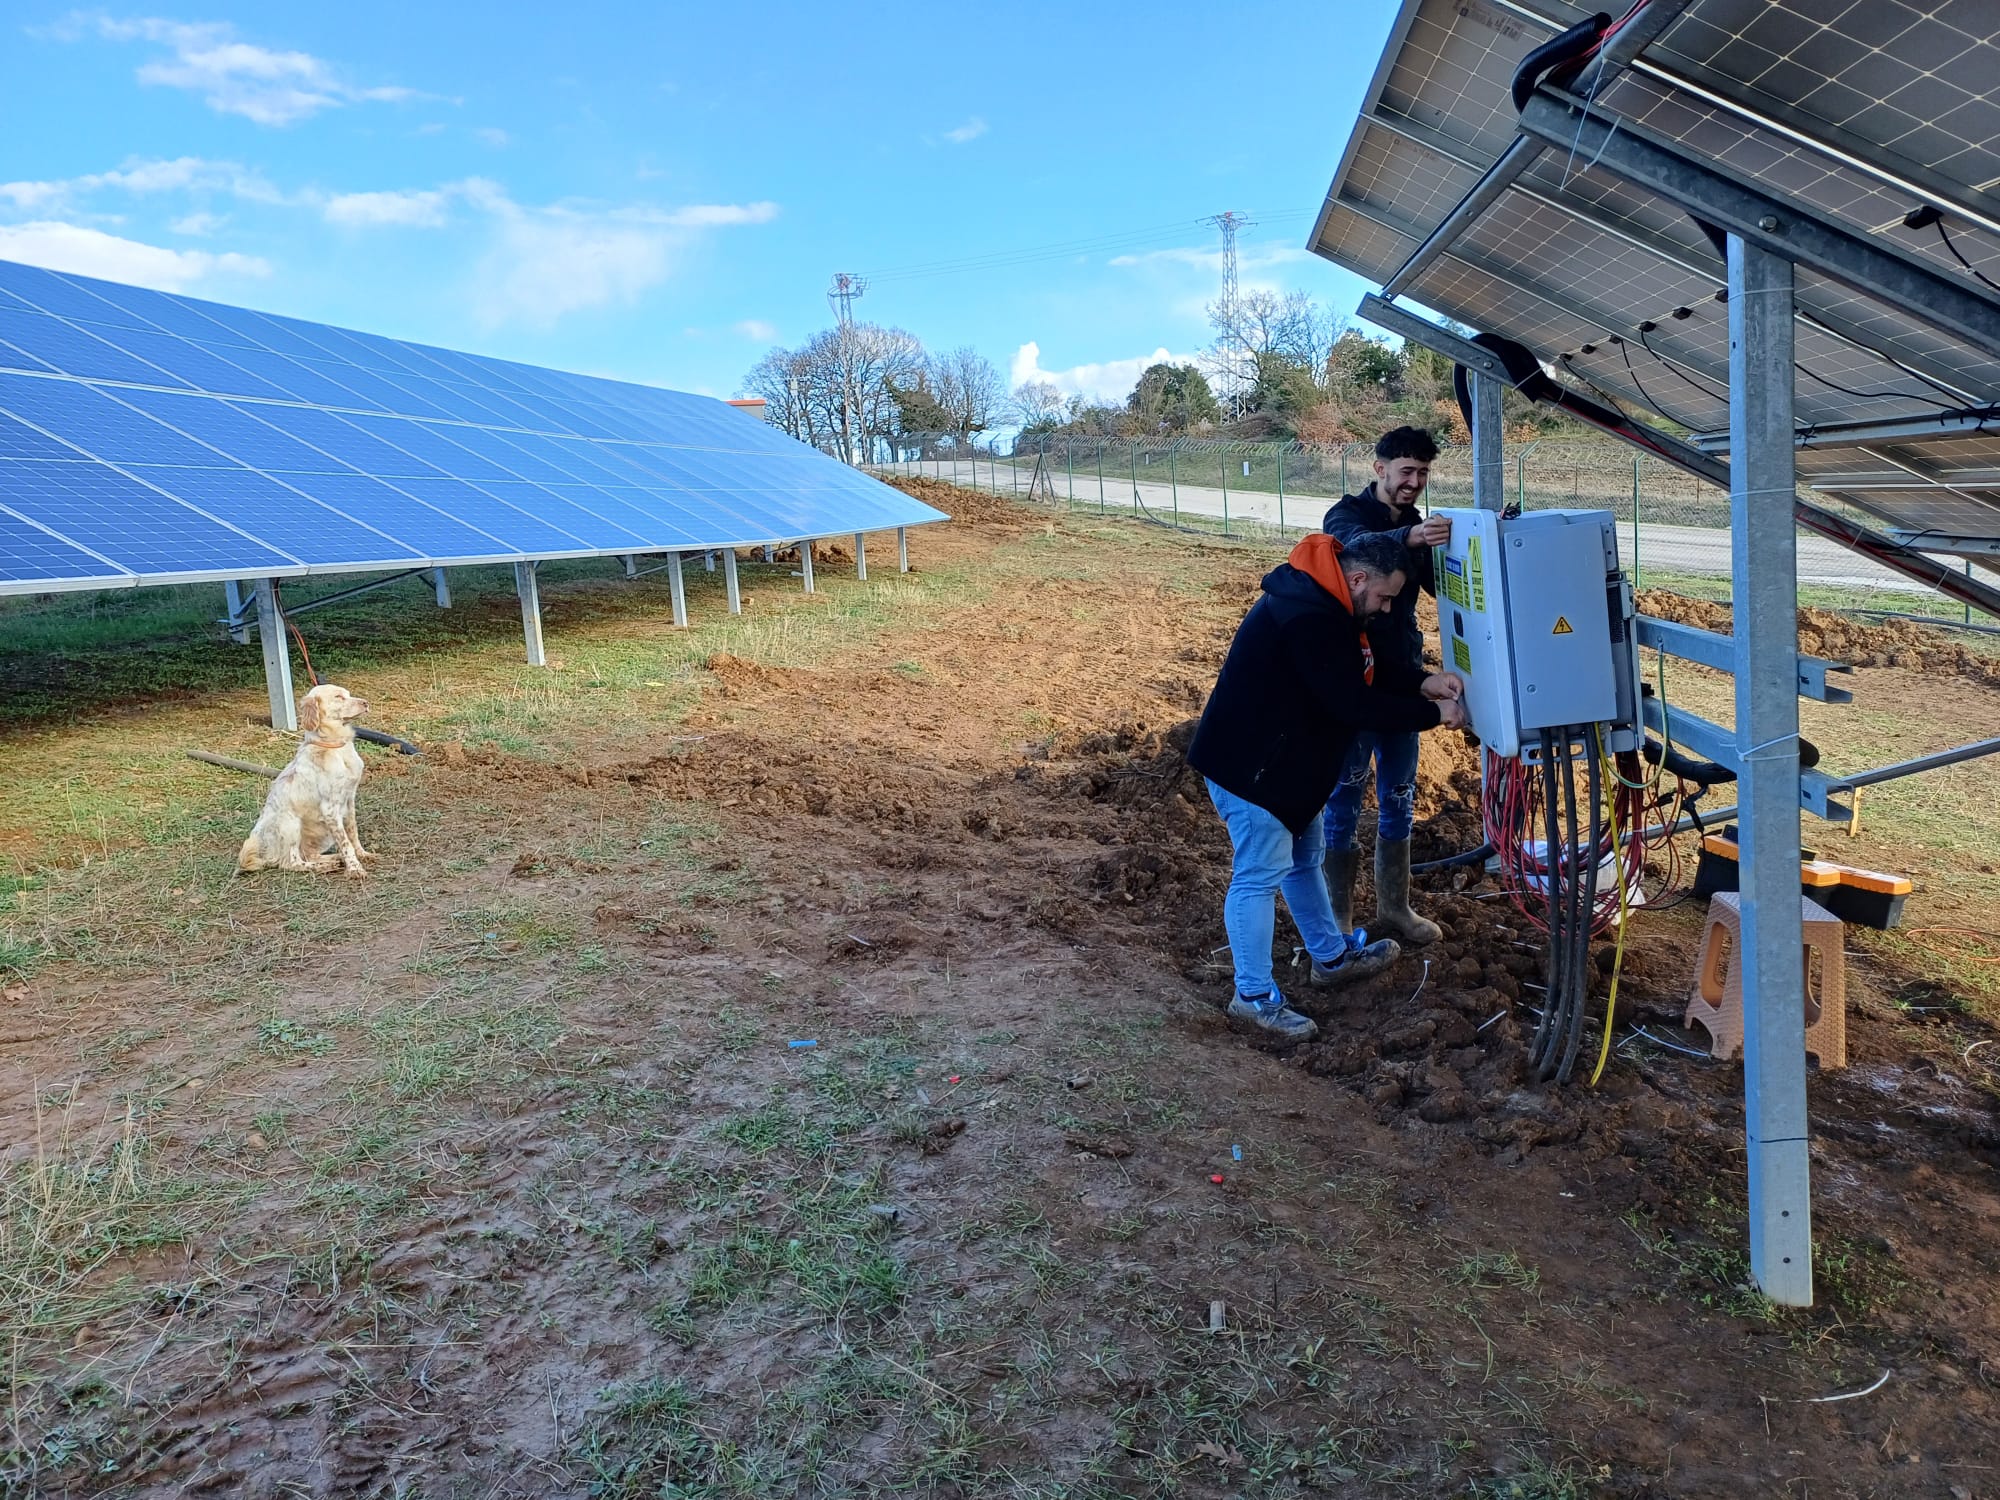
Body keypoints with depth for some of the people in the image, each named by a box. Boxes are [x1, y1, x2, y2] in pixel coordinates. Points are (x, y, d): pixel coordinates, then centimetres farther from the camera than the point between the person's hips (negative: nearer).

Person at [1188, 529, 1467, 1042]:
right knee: (1260, 874, -3)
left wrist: (1422, 682, -2)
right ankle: (1254, 997, 7)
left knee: (1305, 858, 22)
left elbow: (1363, 671, 14)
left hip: (1285, 760, 11)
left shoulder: (1323, 603, 5)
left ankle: (1332, 957, 39)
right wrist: (1432, 714, -18)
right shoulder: (1308, 619, -29)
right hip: (1249, 764, -11)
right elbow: (1353, 704, -28)